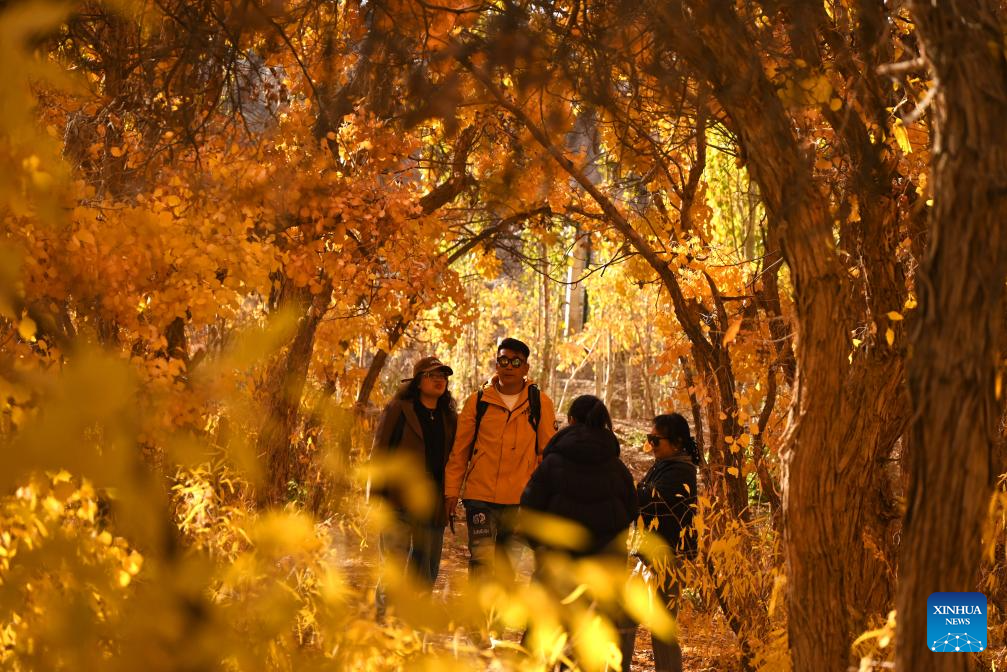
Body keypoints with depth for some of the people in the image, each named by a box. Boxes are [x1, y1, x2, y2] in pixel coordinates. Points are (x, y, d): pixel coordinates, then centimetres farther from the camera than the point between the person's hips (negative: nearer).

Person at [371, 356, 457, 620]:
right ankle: (383, 616, 0)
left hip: (433, 506, 5)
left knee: (426, 572, 7)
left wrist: (449, 501, 11)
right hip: (399, 503, -5)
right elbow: (380, 453, -3)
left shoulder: (449, 418, 15)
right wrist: (377, 495, -10)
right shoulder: (399, 410, 0)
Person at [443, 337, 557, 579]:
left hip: (519, 498, 1)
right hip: (480, 495, -1)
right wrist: (452, 491, 3)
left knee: (507, 563, 10)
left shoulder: (540, 403, 4)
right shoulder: (478, 401, 4)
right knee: (481, 559, -9)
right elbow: (459, 451, 7)